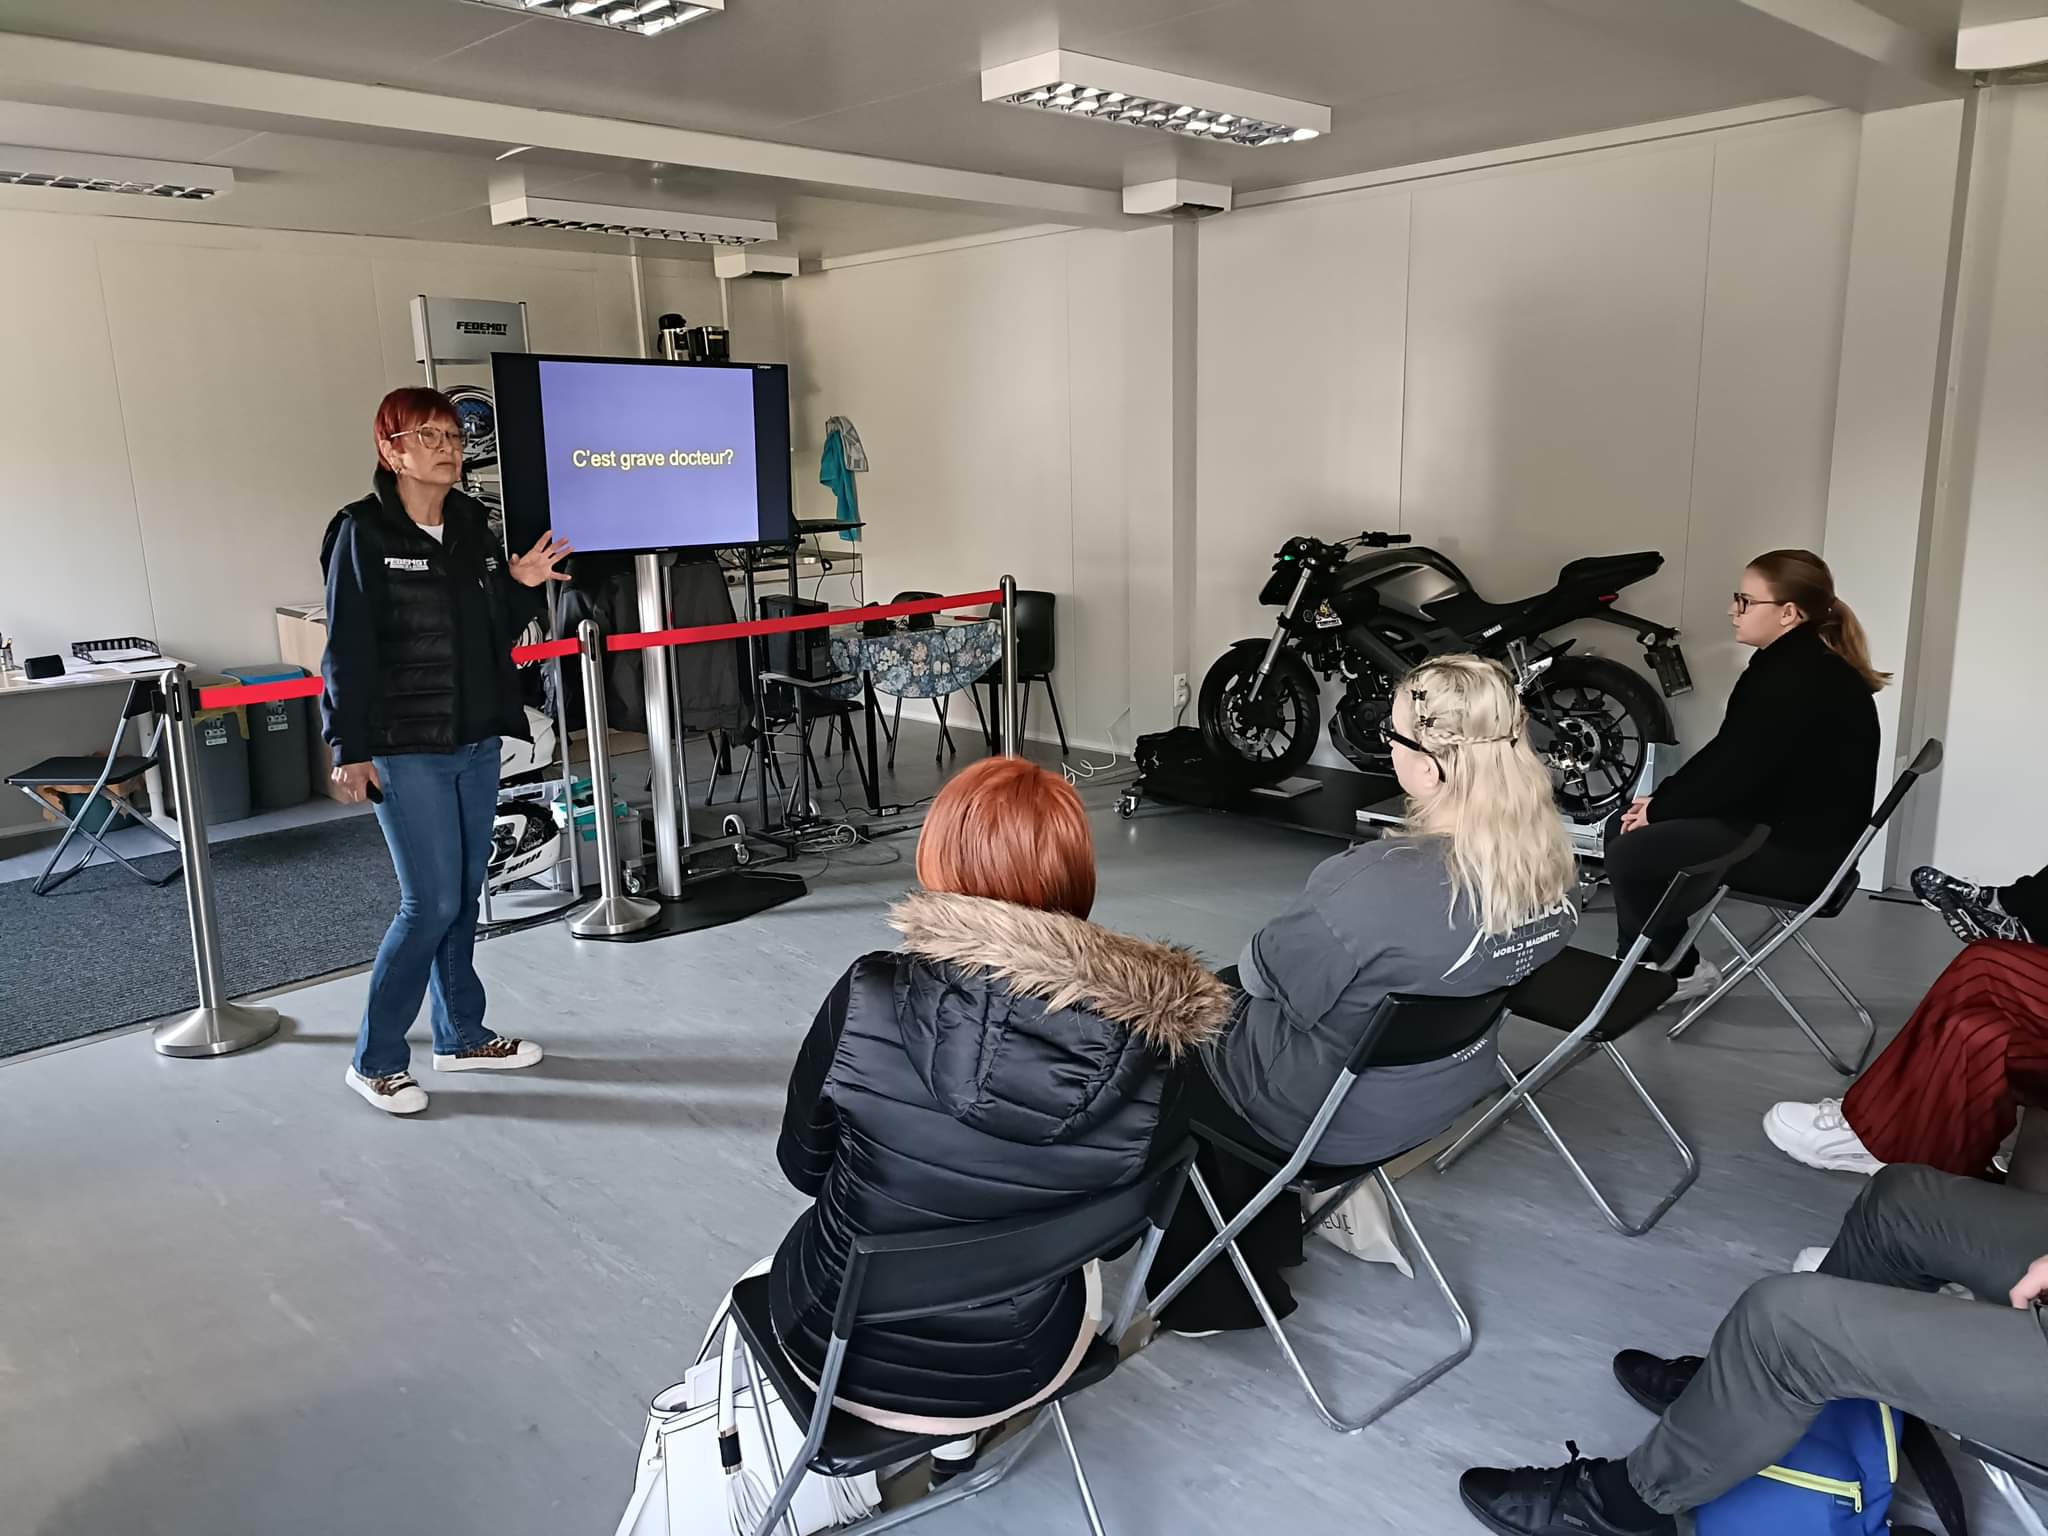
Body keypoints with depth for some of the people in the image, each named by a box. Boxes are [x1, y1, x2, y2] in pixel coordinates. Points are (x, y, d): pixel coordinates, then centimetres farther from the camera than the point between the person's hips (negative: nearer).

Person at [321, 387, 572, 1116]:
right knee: (431, 904, -6)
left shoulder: (473, 525, 10)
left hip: (476, 743, 7)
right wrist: (350, 749, -14)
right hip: (404, 750, -6)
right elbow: (348, 649, -12)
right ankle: (375, 1060, 10)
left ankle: (461, 1036, 28)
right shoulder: (362, 534, -9)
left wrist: (522, 586, 0)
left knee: (464, 898, 13)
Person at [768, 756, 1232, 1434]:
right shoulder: (1149, 1050, -22)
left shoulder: (870, 1001, -26)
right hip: (1011, 1376, 1)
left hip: (836, 1349, 0)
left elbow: (803, 1164, -8)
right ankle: (960, 1430, 35)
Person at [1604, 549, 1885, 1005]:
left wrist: (1660, 809, -10)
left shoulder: (1803, 680, -22)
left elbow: (1737, 772, -23)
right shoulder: (1787, 664, 11)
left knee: (1631, 855, -18)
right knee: (1622, 828, 6)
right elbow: (1725, 754, 11)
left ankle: (1684, 972, 4)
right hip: (1780, 823, 11)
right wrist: (1661, 800, 0)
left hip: (1802, 850, -11)